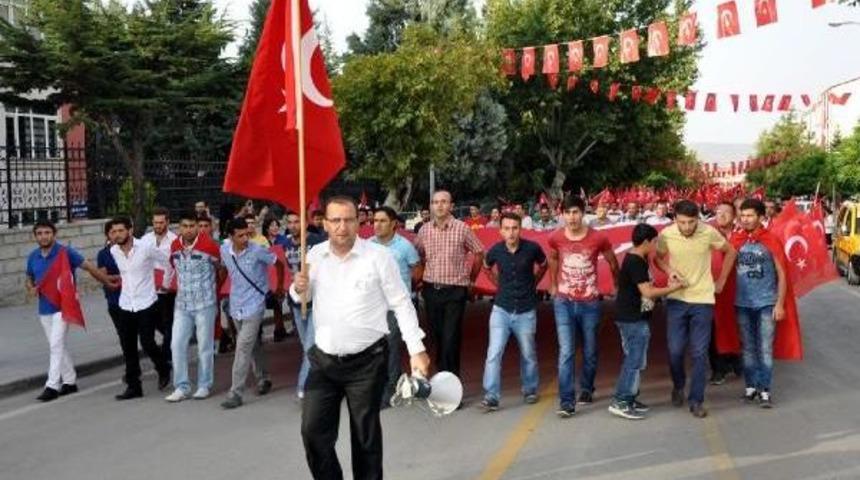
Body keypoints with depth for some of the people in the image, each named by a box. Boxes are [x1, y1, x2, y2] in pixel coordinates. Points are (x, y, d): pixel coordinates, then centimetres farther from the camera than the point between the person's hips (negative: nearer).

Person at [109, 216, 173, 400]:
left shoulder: (146, 248, -14)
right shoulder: (113, 251, 2)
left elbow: (167, 260, -2)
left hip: (146, 304, -5)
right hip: (126, 305, 5)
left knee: (147, 343, -7)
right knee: (128, 348, 6)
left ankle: (163, 369, 22)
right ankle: (133, 386, 16)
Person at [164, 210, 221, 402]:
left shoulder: (208, 245, -13)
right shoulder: (174, 246, 2)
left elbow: (221, 268, 0)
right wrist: (182, 287, 14)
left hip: (205, 303, -4)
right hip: (182, 304, 5)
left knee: (205, 346, 5)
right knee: (177, 345, 2)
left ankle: (204, 385, 18)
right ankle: (181, 387, 12)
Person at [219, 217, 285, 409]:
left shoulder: (258, 251, -16)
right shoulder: (224, 250, -3)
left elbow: (278, 264, -2)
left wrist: (279, 289, 6)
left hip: (254, 306, -5)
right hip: (236, 305, 5)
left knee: (243, 348, -10)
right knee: (253, 346, 18)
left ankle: (235, 393, -7)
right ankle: (263, 379, 34)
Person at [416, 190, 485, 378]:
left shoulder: (462, 229, -8)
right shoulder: (424, 230, 2)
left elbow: (479, 254, 2)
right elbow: (417, 255, 17)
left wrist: (471, 280, 5)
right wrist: (424, 276, 11)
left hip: (455, 291, -4)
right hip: (431, 290, 4)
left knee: (451, 339, -6)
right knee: (437, 336, 13)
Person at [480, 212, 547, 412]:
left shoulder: (532, 248, -11)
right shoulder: (495, 251, -7)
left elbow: (543, 265, 12)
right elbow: (487, 267, 17)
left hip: (526, 311, 0)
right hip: (501, 309, 0)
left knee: (528, 355, 14)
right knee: (494, 353, -9)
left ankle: (530, 390, 34)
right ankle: (491, 396, -4)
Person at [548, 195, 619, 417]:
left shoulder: (598, 238, -10)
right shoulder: (556, 238, -5)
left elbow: (613, 263, 7)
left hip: (590, 303, 0)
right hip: (563, 302, 0)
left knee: (590, 351, 13)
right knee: (566, 352, -8)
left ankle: (586, 389, 36)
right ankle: (566, 401, -7)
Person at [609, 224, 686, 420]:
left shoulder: (636, 259, 13)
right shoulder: (635, 262, -19)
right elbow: (648, 292, -23)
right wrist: (672, 288, -11)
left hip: (635, 318, 10)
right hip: (633, 319, -10)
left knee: (633, 359, 15)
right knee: (635, 360, -6)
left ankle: (628, 398, 21)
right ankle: (620, 402, -3)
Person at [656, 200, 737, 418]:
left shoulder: (709, 233, -13)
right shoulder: (666, 234, -9)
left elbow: (730, 252, 5)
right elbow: (658, 257, 10)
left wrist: (721, 282, 6)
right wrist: (669, 270, -10)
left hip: (702, 299, -1)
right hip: (676, 299, 1)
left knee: (700, 352, 1)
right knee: (675, 350, 3)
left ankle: (696, 400, 12)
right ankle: (678, 386, 31)